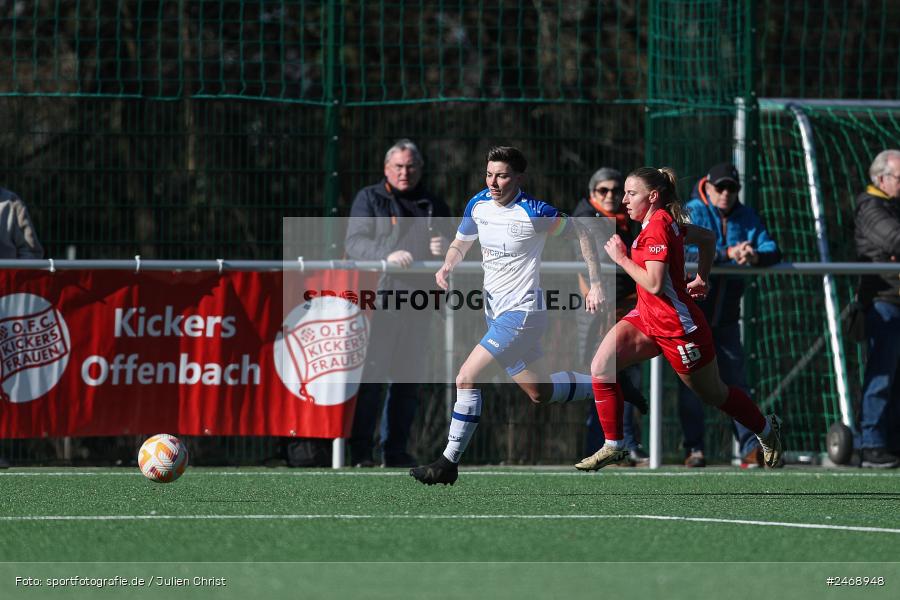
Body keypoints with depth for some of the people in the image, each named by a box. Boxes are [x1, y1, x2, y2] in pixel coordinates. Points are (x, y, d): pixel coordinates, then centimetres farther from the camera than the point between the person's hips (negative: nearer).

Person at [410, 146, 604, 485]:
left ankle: (449, 464, -10)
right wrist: (447, 267, -5)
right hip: (495, 312, 8)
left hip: (521, 312, -8)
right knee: (540, 393, 18)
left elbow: (581, 233, -4)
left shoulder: (535, 213, -17)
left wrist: (596, 285, -6)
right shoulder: (478, 205, 1)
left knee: (466, 378, -17)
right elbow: (461, 243, 17)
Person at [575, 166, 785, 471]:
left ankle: (767, 429, 36)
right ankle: (613, 446, 0)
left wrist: (622, 258, -19)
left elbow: (654, 284, -29)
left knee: (713, 394, 12)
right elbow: (708, 237, 17)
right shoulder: (668, 222, 3)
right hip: (646, 319, 9)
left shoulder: (657, 227, -24)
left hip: (678, 328, -9)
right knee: (601, 367, -8)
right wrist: (701, 279, 23)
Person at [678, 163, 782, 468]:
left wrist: (755, 256, -29)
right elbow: (687, 252, -23)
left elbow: (773, 251, -5)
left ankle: (750, 448, 1)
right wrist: (727, 254, -35)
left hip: (726, 314, 4)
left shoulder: (746, 217, 6)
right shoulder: (693, 212, -7)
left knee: (736, 380, 3)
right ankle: (693, 448, 5)